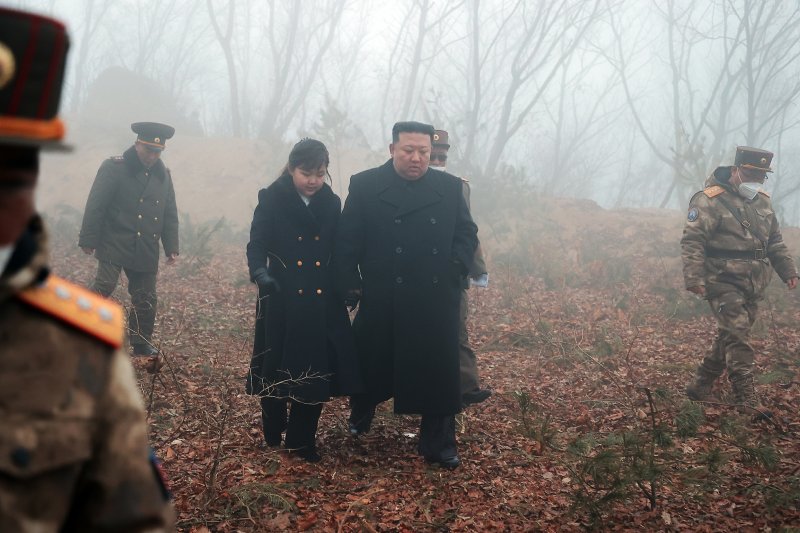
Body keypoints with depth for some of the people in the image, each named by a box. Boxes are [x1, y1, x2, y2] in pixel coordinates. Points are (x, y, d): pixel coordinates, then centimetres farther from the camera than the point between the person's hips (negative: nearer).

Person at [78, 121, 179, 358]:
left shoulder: (163, 175, 10)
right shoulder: (114, 167, -7)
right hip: (115, 245, -5)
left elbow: (170, 214, 14)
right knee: (104, 286, -19)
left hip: (146, 249, 5)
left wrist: (172, 248, 10)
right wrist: (89, 240, -11)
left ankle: (141, 344, 22)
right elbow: (95, 205, -9)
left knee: (146, 298, 8)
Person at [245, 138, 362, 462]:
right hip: (282, 302, -3)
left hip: (322, 304, 3)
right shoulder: (272, 200, -5)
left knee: (317, 372, 2)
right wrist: (261, 273, -29)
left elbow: (339, 252, 11)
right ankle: (273, 431, 31)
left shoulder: (332, 204, 6)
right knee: (278, 369, 7)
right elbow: (257, 244, -11)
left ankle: (302, 440, 18)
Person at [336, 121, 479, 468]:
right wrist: (351, 286, -4)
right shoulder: (365, 186, -2)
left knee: (437, 372, 4)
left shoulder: (450, 188, 5)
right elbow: (347, 241, -1)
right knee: (371, 366, 15)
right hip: (381, 302, -1)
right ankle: (360, 415, 42)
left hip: (436, 303, 1)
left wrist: (454, 271, -2)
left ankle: (438, 446, 15)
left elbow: (467, 234, 11)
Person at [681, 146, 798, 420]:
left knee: (729, 338, 12)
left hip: (753, 286, 8)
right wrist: (694, 277, -23)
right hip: (725, 283, -8)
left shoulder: (762, 201, 15)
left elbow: (775, 241, 24)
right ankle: (747, 400, -11)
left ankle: (699, 387, 24)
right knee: (738, 339, -13)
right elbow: (692, 241, -16)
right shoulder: (711, 200, -10)